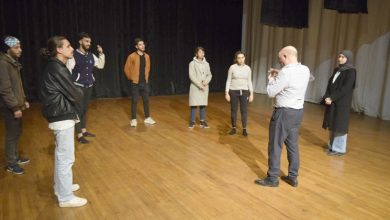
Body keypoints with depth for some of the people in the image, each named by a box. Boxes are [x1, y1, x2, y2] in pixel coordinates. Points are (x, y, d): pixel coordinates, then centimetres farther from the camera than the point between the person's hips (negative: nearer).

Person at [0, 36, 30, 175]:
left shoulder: (13, 62, 10)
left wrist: (23, 100, 19)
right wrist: (15, 107, -21)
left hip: (17, 104, 9)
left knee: (17, 133, 18)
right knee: (12, 134, 1)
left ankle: (16, 157, 33)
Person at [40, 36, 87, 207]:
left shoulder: (54, 67, 10)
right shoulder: (57, 69, -19)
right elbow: (75, 94, -17)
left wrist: (72, 107, -3)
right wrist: (80, 92, 4)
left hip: (59, 115, 10)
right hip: (63, 117, -10)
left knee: (61, 155, 21)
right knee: (66, 157, -1)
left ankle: (61, 187, 37)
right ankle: (65, 197, 11)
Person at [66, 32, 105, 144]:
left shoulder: (91, 56, 6)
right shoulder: (73, 56, -12)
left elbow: (101, 65, 16)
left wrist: (101, 53, 4)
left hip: (89, 86, 6)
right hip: (78, 87, -6)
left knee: (85, 109, 16)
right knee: (79, 110, -1)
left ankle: (84, 131, 29)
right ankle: (79, 135, 8)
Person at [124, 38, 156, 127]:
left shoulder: (147, 56, 4)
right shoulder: (132, 56, -11)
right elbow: (127, 69, -5)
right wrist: (131, 78, 0)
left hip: (145, 82, 4)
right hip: (135, 83, -4)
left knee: (146, 100, 10)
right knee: (134, 101, 3)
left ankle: (147, 118, 21)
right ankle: (133, 119, 12)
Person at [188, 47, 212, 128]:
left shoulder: (206, 64, 8)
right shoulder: (192, 63, -6)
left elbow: (209, 75, 7)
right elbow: (191, 76, -11)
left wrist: (206, 82, -12)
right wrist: (199, 84, -16)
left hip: (204, 87, 4)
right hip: (195, 87, -3)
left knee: (203, 104, 7)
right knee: (194, 104, 0)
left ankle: (203, 121, 15)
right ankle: (192, 121, 10)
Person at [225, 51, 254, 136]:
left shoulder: (248, 68, 2)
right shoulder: (232, 67, -5)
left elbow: (249, 82, 6)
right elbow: (228, 81, -1)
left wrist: (251, 93, 2)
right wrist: (226, 93, -5)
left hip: (244, 91, 1)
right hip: (233, 91, -1)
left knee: (244, 110, 2)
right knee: (233, 110, 7)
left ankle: (244, 129, 12)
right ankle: (234, 128, 19)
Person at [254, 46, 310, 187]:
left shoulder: (286, 72, -21)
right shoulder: (305, 70, 3)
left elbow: (271, 92, -13)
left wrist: (271, 79, 4)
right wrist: (279, 75, 17)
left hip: (284, 112, -8)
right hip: (298, 111, 8)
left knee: (275, 145, 2)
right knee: (293, 145, 15)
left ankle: (272, 178, 12)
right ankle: (293, 177, 25)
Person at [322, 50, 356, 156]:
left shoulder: (351, 71, -8)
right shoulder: (337, 70, 13)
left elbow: (345, 88, -16)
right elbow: (330, 84, 9)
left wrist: (332, 98, -19)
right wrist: (327, 97, -7)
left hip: (342, 103, -7)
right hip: (332, 101, 7)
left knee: (339, 125, -2)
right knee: (331, 124, 11)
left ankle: (339, 149, 7)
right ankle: (332, 146, 22)